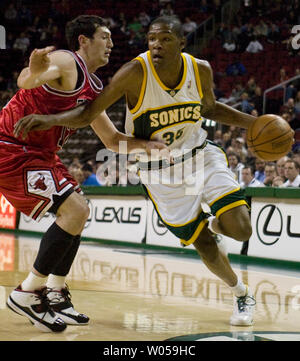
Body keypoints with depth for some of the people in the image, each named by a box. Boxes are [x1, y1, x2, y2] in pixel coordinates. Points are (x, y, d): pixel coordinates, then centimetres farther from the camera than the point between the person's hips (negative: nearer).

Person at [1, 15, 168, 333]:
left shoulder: (92, 89, 16)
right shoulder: (68, 62, -14)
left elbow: (112, 139, 22)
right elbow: (26, 81, -36)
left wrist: (145, 144, 6)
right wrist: (33, 72, -59)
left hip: (39, 153, 11)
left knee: (77, 213, 13)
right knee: (75, 210, -17)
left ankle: (55, 295, 16)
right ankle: (27, 293, -9)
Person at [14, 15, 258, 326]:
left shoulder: (200, 70, -11)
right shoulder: (136, 72, -23)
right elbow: (89, 113, -23)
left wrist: (253, 122, -1)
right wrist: (51, 119, -41)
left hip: (200, 155, 2)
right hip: (160, 171, -2)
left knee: (240, 231, -15)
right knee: (207, 249, -1)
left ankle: (215, 224, 25)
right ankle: (241, 295, 30)